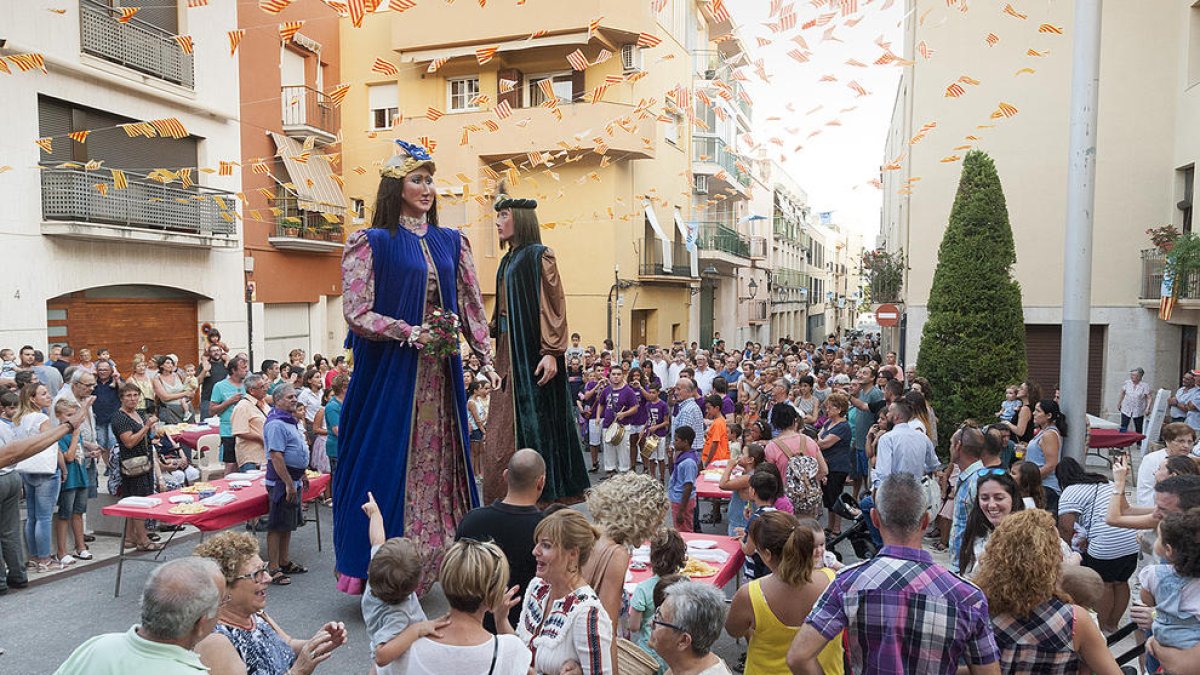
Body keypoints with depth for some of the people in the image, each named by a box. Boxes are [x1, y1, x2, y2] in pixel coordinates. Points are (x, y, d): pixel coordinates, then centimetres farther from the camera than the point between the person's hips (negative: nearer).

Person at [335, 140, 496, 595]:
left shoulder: (451, 242, 12)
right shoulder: (371, 242, -3)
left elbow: (472, 307, 12)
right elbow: (357, 313, -9)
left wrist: (486, 361, 6)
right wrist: (411, 333, -19)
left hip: (440, 377, 5)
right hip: (389, 375, -5)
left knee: (438, 466, 7)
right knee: (389, 464, -1)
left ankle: (428, 566, 18)